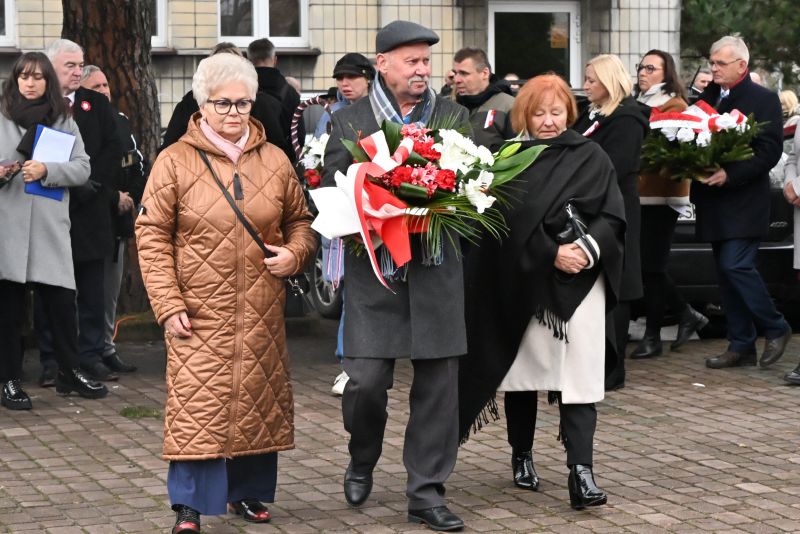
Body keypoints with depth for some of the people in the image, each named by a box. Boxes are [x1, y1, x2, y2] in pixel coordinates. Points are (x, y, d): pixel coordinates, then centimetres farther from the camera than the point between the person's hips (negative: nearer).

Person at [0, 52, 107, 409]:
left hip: (51, 224, 1)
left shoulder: (64, 121, 12)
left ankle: (69, 372, 18)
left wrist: (46, 170, -13)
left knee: (61, 300, 1)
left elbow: (82, 168, 2)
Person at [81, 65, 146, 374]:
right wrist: (112, 197, -15)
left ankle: (107, 348, 22)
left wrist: (135, 194, 2)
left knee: (111, 287, 13)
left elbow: (136, 162, 18)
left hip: (119, 216, 7)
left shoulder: (121, 120, 12)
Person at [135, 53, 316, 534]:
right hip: (200, 312, -3)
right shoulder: (175, 161, -3)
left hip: (262, 313, 4)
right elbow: (152, 235, -3)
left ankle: (246, 493, 23)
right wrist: (168, 304, -9)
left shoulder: (274, 160, 8)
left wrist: (295, 253, -3)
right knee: (197, 404, -7)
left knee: (258, 401, 8)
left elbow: (300, 220, 19)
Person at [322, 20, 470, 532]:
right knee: (366, 379, -6)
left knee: (438, 382, 2)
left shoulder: (455, 116, 10)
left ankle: (427, 492, 12)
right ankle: (362, 461, 24)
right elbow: (332, 190, 4)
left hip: (437, 266, 2)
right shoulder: (349, 120, 5)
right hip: (374, 266, -2)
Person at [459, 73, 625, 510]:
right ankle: (522, 456, 27)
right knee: (524, 373, 10)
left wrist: (589, 248, -17)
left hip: (580, 284, 0)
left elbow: (613, 215, 1)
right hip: (523, 282, 0)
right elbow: (512, 222, -7)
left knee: (578, 377, -8)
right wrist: (552, 254, -18)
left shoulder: (591, 158, 6)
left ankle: (581, 473, -12)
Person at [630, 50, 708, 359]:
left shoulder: (674, 105, -5)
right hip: (637, 194, 8)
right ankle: (688, 314, 24)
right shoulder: (639, 105, 18)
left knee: (651, 267, -3)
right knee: (646, 266, 9)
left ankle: (652, 336, 6)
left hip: (660, 195, -8)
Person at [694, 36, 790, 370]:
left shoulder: (763, 99, -6)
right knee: (726, 272, 8)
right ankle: (741, 346, 15)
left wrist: (730, 175, -22)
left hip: (743, 202, -7)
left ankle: (775, 329, 3)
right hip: (715, 202, 7)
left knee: (735, 266, -15)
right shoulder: (707, 97, 13)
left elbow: (769, 151, -13)